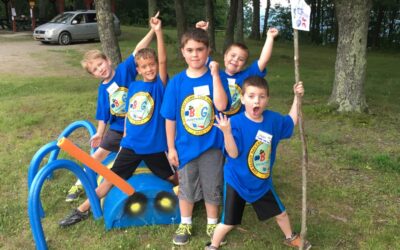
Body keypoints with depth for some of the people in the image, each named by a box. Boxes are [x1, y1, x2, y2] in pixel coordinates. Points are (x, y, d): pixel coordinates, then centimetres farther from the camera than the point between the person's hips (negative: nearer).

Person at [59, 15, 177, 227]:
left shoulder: (159, 85, -11)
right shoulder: (133, 86, 2)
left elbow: (163, 61, -26)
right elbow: (129, 113, 12)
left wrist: (158, 32, -34)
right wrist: (125, 136, 11)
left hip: (154, 146, -4)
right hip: (131, 144, 4)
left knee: (173, 178, 13)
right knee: (111, 177, 12)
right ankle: (83, 209, 23)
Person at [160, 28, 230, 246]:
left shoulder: (215, 77, -9)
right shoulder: (176, 82, -7)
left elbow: (221, 105, -27)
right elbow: (170, 118, -2)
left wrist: (215, 74, -25)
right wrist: (171, 148, -1)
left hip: (211, 145, -1)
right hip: (186, 146, 1)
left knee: (212, 188, 14)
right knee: (186, 187, 17)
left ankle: (212, 223, 36)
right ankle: (185, 224, 37)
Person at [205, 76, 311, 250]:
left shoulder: (273, 119, -6)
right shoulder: (236, 122, -24)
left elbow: (291, 122, 15)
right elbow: (233, 154, -30)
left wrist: (297, 98, 7)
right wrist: (227, 132, -45)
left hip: (262, 182, 6)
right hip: (236, 181, -5)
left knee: (280, 213, 23)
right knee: (228, 222, 4)